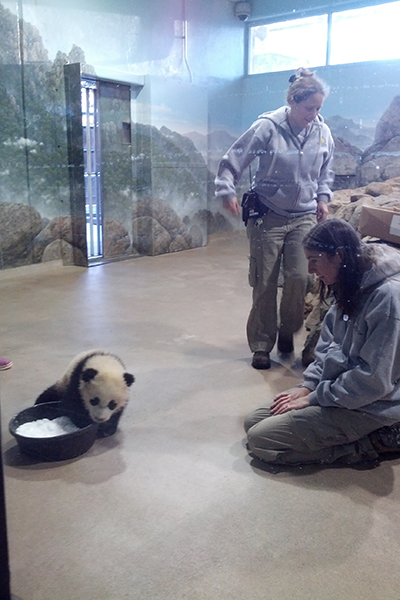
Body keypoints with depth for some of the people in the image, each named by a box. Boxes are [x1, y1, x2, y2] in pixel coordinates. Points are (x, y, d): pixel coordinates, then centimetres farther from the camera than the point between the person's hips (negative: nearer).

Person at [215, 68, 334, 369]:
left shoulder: (322, 132, 2)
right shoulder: (267, 127, -13)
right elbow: (232, 162, -9)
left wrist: (323, 198, 8)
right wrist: (227, 191, -21)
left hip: (304, 217, 3)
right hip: (268, 216, -3)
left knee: (300, 277, -8)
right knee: (265, 284, 1)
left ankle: (288, 331, 20)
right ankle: (261, 345, 16)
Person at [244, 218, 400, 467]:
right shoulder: (352, 287, 3)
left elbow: (374, 379, -24)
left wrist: (314, 398, -16)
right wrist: (308, 386, 1)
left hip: (368, 407, -9)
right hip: (336, 386, 9)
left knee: (261, 440, -12)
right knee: (254, 421, 8)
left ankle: (372, 443, -3)